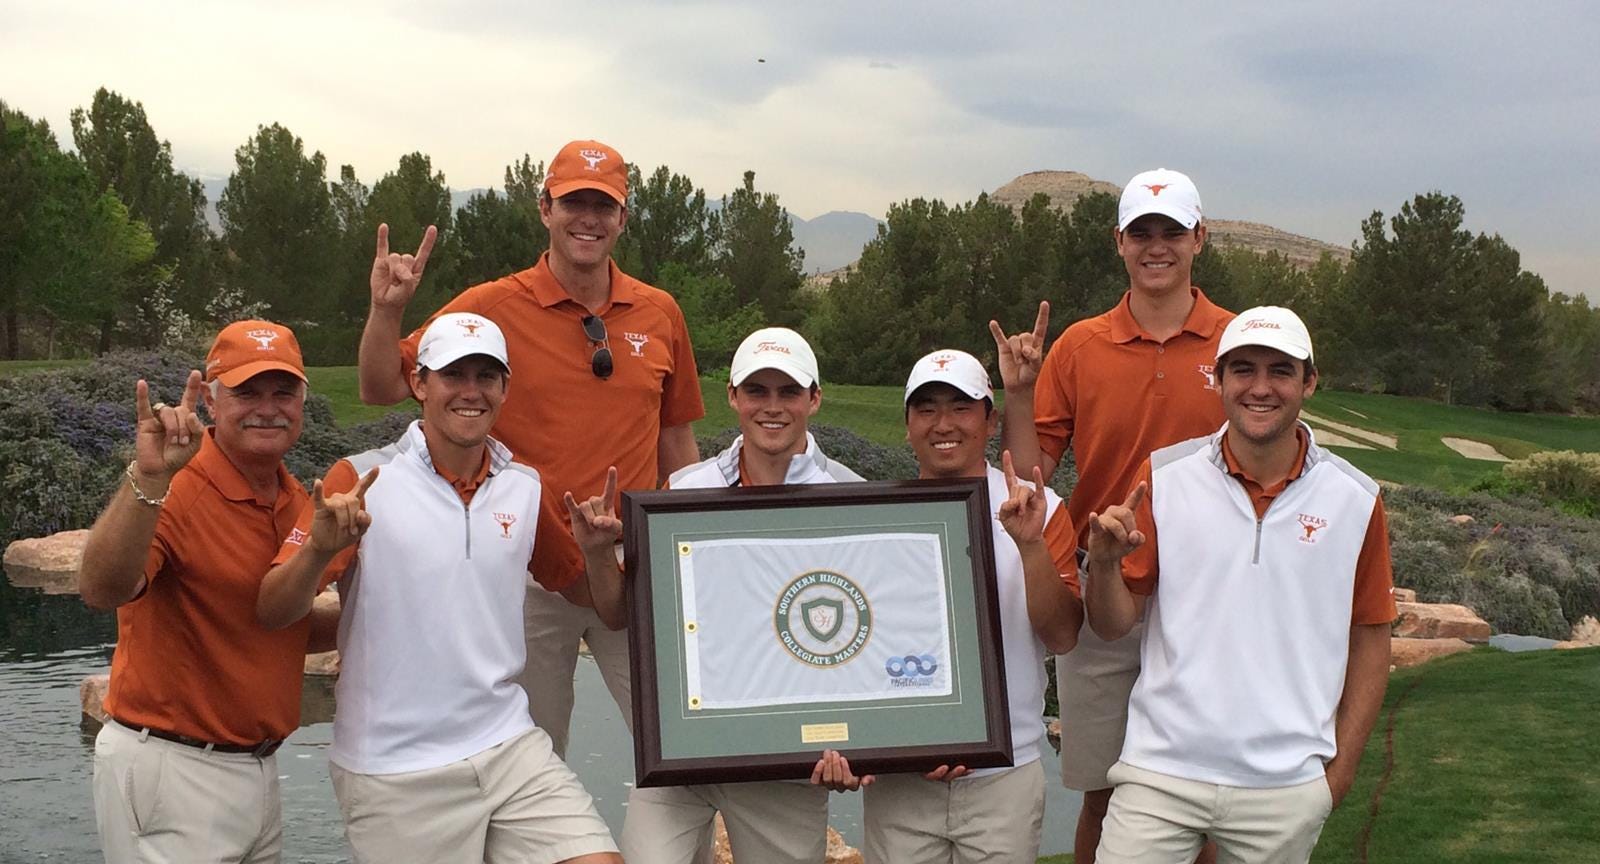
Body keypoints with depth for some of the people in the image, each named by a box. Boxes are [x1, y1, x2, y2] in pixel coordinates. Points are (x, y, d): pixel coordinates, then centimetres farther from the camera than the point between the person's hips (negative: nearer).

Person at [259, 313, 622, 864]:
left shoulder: (526, 489, 6)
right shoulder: (361, 481, -6)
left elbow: (602, 605, 15)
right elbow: (272, 613, -10)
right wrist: (319, 550, -29)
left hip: (511, 750, 3)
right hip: (393, 775, -3)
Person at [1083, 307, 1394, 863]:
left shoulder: (1356, 500, -1)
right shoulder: (1163, 478, -2)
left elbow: (1369, 640, 8)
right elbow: (1112, 625, 1)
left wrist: (1341, 768, 6)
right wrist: (1103, 563, -19)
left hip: (1287, 786, 1)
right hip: (1161, 770, 0)